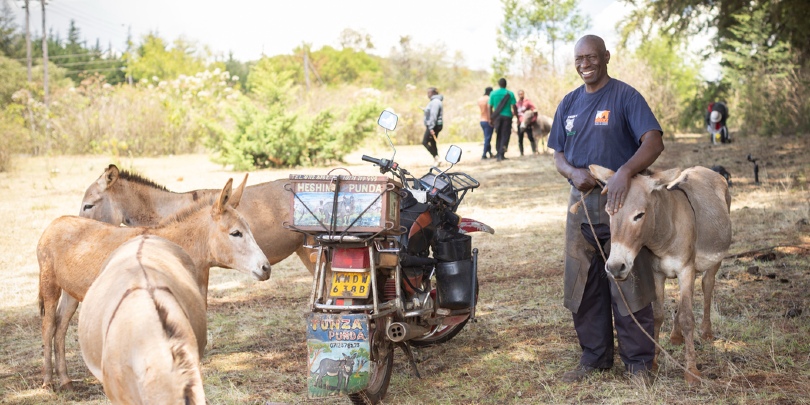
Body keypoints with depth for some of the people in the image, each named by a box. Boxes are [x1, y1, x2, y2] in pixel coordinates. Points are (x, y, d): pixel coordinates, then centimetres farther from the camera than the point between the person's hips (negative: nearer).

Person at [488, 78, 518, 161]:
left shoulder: (493, 93, 2)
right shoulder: (510, 94, -2)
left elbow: (490, 107, 2)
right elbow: (514, 107, -5)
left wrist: (490, 118, 8)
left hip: (497, 116, 2)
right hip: (507, 116, -2)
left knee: (498, 135, 16)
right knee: (505, 135, 0)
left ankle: (498, 153, 20)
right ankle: (501, 154, -10)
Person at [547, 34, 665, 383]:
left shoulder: (625, 96, -7)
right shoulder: (569, 103, 12)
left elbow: (654, 141, -18)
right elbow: (558, 155, 13)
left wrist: (623, 173, -35)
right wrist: (574, 173, -11)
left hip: (621, 201, -6)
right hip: (581, 202, 6)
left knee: (628, 285, -1)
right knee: (583, 286, 10)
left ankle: (638, 361, 11)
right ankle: (594, 357, 23)